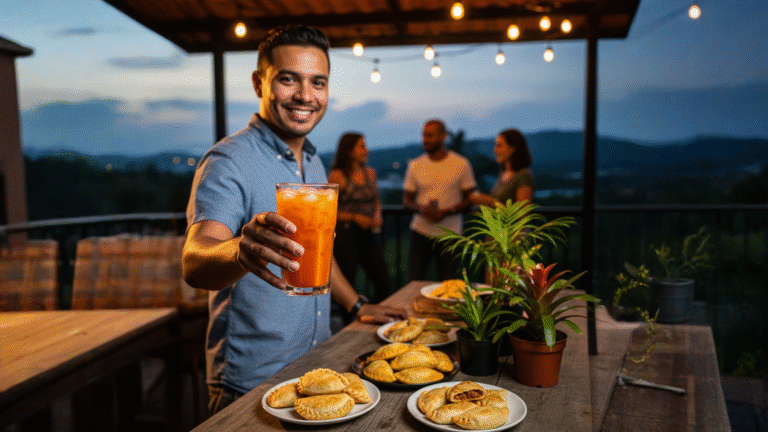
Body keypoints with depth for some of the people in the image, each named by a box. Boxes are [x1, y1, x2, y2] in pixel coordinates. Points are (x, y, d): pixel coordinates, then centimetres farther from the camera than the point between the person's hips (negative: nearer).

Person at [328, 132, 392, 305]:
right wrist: (355, 217, -14)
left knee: (384, 286, 4)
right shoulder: (337, 176, -8)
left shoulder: (370, 173, 11)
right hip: (345, 234, -6)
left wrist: (377, 217, 4)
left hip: (367, 233, 6)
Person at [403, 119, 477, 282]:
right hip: (421, 231, 1)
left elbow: (470, 199, 1)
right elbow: (407, 199, 10)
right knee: (414, 283, -2)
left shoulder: (461, 164, 0)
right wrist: (421, 209, -13)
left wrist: (447, 212, -16)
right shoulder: (415, 166, 6)